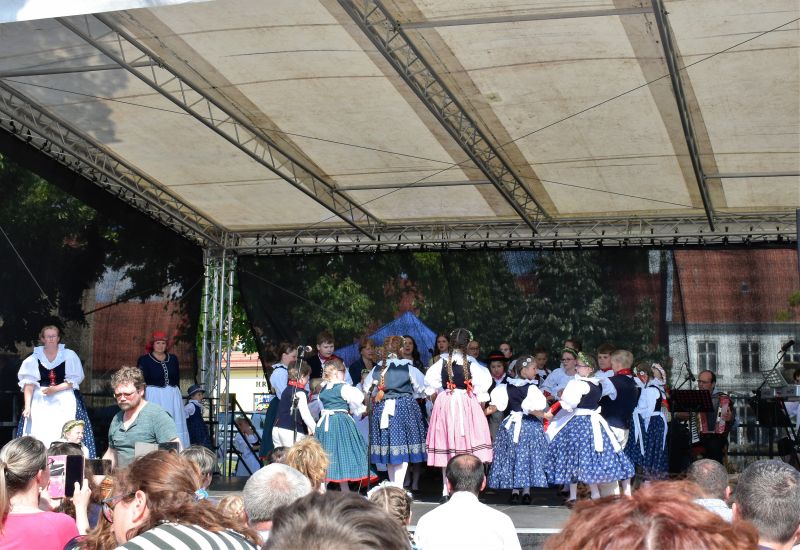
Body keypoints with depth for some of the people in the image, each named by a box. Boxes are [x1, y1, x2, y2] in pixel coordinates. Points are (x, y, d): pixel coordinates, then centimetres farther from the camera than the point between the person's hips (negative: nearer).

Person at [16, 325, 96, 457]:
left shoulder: (69, 356, 3)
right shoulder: (35, 358, 3)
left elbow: (74, 380, 0)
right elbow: (29, 383, -4)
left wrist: (55, 389, -14)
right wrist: (27, 406, -14)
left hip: (65, 401, -1)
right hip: (41, 402, 1)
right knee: (39, 438, -6)